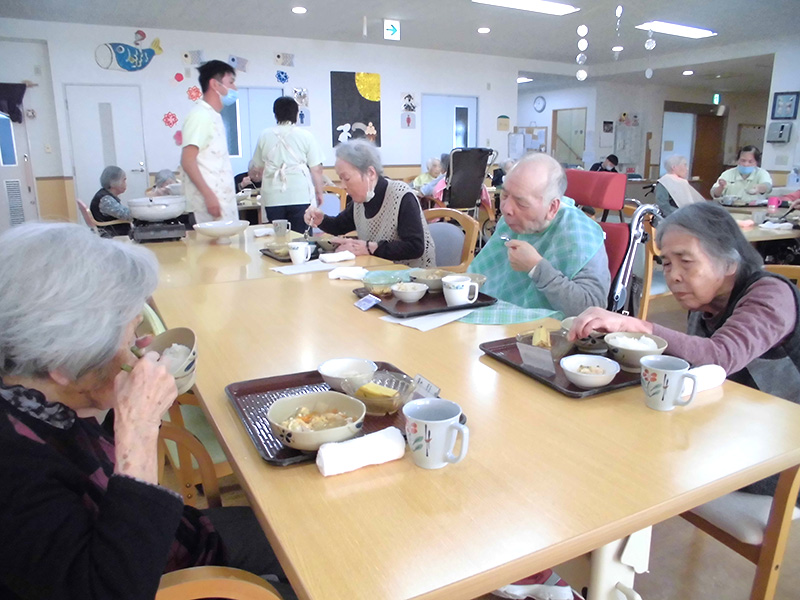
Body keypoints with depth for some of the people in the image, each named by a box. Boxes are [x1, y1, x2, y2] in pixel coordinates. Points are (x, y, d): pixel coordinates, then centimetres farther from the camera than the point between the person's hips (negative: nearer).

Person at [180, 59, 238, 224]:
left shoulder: (214, 117, 18)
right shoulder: (200, 115, -9)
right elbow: (187, 160, -16)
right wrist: (208, 195, -22)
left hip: (224, 200, 9)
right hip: (211, 201, -9)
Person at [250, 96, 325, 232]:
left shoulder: (265, 136, 7)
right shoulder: (305, 135, 1)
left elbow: (257, 168, 14)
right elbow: (316, 169, -2)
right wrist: (319, 192, 10)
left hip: (273, 198, 2)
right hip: (300, 196, -2)